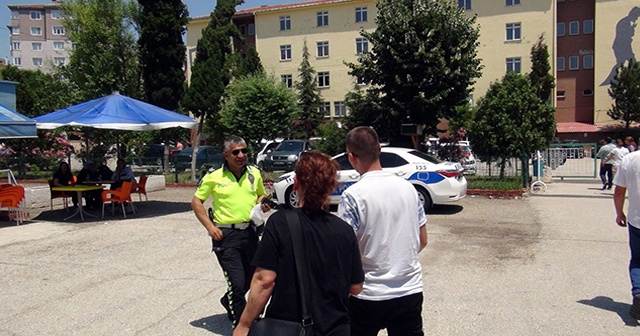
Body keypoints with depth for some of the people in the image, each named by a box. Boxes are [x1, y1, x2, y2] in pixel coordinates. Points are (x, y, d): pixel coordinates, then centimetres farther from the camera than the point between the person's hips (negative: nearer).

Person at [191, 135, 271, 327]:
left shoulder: (254, 173, 5)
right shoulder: (214, 176, -7)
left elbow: (261, 195, 21)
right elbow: (196, 202, 0)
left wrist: (264, 203, -3)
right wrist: (210, 227, -9)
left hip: (250, 231, 5)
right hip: (226, 234, -5)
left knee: (251, 277, 18)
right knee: (237, 282, -5)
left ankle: (228, 301, 48)